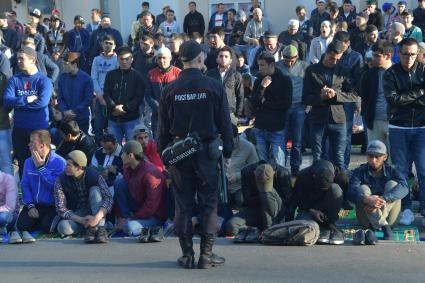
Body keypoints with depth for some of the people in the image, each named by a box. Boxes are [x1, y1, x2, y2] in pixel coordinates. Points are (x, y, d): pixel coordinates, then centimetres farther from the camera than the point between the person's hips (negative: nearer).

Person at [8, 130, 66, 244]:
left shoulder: (59, 162, -8)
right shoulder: (28, 162, 9)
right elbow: (25, 185, 7)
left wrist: (41, 167, -15)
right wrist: (30, 205, -8)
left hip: (52, 206, -3)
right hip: (34, 205, 3)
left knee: (46, 226, -28)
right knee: (22, 224, -23)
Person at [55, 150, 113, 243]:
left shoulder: (93, 175, -15)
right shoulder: (61, 180, -14)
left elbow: (108, 199, -22)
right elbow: (61, 209, -17)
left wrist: (97, 217, -38)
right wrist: (81, 220, -29)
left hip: (94, 213, 0)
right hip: (76, 216, 0)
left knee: (95, 190, -27)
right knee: (63, 227, -32)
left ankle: (100, 228, -32)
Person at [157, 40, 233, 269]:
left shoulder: (170, 90, 0)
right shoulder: (214, 87, -5)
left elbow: (163, 127, 4)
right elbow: (224, 123, -2)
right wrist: (227, 152, 6)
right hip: (206, 151, -2)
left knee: (183, 204, 8)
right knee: (209, 203, 6)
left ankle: (187, 254, 10)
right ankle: (207, 254, 6)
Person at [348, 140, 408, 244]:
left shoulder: (391, 171, 0)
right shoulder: (360, 171, -1)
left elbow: (404, 187, -22)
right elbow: (351, 191, -20)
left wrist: (383, 199, -38)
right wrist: (367, 199, -42)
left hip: (389, 218, 0)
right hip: (366, 219, 0)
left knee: (392, 184, -18)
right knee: (363, 189, -21)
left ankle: (374, 228, -31)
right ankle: (384, 227, -37)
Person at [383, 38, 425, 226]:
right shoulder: (391, 74, 0)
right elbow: (392, 99, -13)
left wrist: (405, 99, -15)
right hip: (398, 128, 0)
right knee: (401, 170, 5)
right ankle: (406, 209, 13)